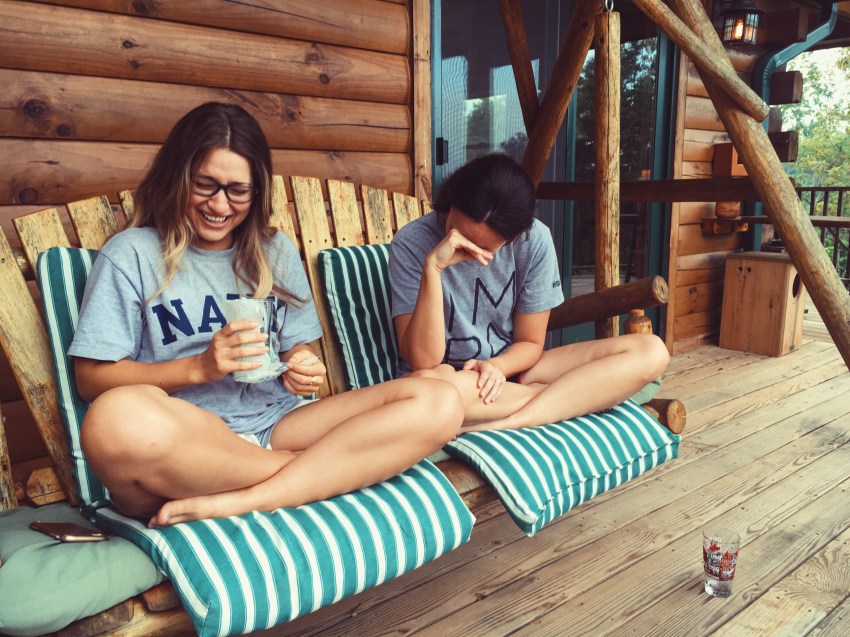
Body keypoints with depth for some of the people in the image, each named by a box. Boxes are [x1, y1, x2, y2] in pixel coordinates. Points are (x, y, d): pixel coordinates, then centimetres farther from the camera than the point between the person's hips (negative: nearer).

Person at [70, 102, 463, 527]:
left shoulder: (276, 250, 17)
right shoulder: (130, 254, 4)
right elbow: (91, 379, -1)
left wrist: (302, 369, -7)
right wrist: (200, 367, -14)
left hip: (276, 427, 4)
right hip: (186, 443, -3)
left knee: (438, 404, -16)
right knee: (119, 417, -40)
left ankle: (232, 501, -22)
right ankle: (325, 472, -16)